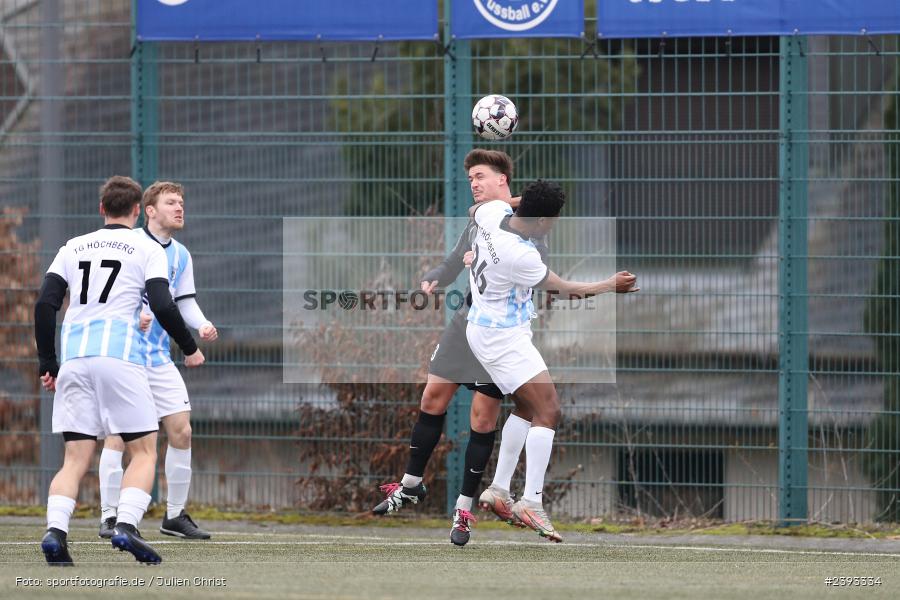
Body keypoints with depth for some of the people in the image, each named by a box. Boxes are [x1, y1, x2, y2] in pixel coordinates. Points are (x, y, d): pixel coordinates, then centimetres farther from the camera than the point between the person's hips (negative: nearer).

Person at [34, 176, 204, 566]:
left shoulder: (73, 248, 16)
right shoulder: (147, 250, 6)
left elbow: (44, 305, 9)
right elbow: (163, 307, -5)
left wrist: (47, 366, 14)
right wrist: (191, 349, 11)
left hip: (73, 359, 4)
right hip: (120, 357, -4)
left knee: (76, 458, 4)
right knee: (144, 450, 5)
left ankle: (55, 530, -18)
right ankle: (126, 526, -16)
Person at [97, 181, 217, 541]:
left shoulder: (181, 255, 12)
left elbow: (185, 302, 17)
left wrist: (201, 325, -4)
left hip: (159, 358, 6)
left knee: (181, 430, 1)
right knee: (119, 431, -10)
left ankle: (175, 516, 13)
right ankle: (109, 517, -2)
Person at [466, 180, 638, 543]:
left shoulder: (494, 211, -7)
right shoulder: (520, 255, -29)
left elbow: (474, 210, 21)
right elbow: (562, 290, -13)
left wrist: (523, 199, 22)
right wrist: (611, 286, 0)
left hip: (483, 329, 10)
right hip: (504, 338, -10)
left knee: (528, 408, 19)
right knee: (548, 411, -16)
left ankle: (498, 490, 19)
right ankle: (531, 502, -23)